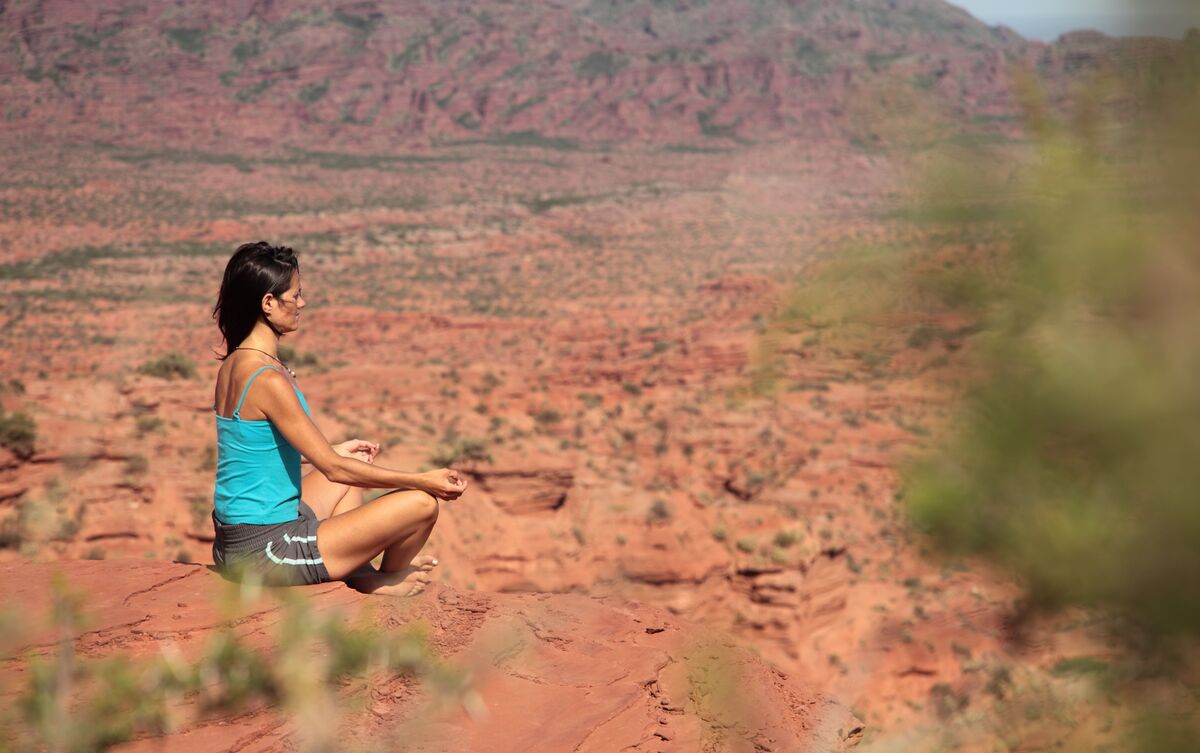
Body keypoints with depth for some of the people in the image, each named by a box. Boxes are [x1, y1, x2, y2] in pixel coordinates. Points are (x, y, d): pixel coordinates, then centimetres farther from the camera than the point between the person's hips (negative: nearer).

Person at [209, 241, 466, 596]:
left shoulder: (232, 365, 6)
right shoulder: (268, 379, -23)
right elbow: (333, 468, -19)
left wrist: (337, 450, 28)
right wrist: (423, 480, -13)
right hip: (268, 551, -10)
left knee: (351, 477, 32)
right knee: (424, 502, -7)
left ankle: (359, 574, 26)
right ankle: (386, 579, 21)